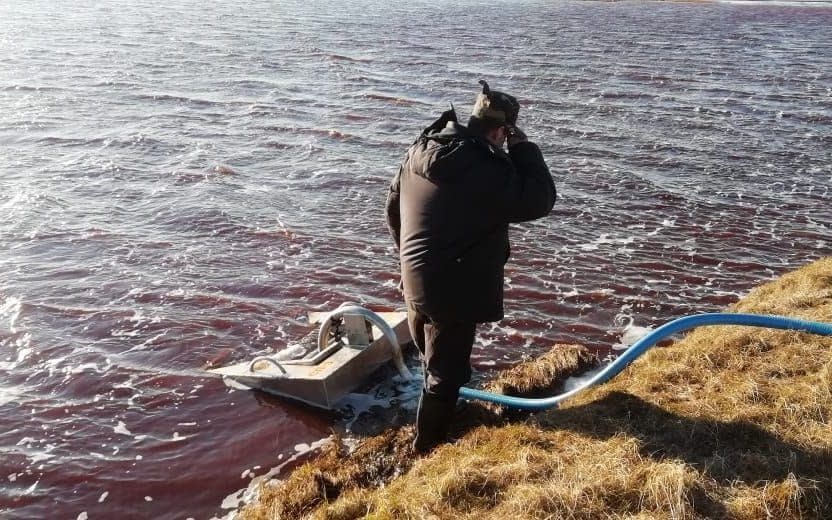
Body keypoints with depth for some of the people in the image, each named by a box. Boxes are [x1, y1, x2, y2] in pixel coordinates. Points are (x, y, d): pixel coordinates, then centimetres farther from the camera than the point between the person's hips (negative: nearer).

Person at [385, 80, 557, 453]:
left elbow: (393, 208, 14)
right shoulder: (487, 168, -21)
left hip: (416, 279, 9)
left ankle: (432, 431, 44)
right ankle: (429, 448, 19)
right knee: (445, 373, 6)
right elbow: (540, 200, -12)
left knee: (434, 363, 26)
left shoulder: (421, 150, 4)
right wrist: (523, 148, -5)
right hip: (456, 288, -8)